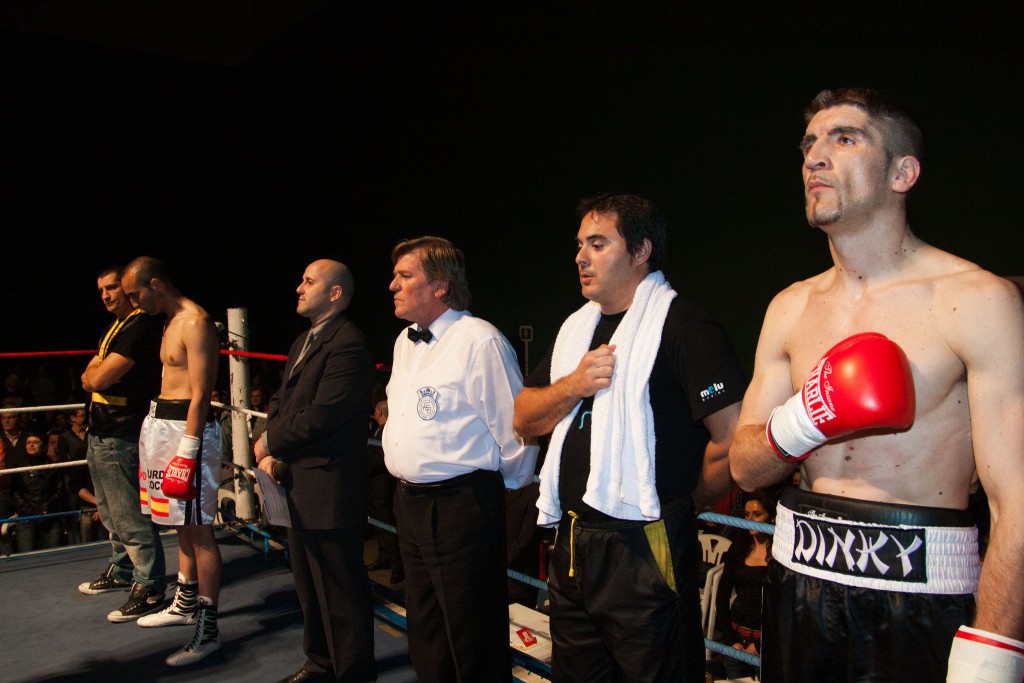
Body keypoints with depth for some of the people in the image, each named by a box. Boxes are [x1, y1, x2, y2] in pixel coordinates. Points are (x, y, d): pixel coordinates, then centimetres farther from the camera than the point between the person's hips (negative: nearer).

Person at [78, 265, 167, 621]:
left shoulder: (141, 326, -18)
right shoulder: (114, 327, 16)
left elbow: (98, 379, -21)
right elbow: (89, 377, 15)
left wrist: (95, 374, -1)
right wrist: (98, 374, -5)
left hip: (121, 438, -11)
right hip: (100, 433, 11)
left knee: (130, 517, -5)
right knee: (111, 512, 22)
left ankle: (149, 588, 4)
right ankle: (121, 571, 37)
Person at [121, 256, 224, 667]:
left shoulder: (195, 322, -14)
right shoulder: (172, 322, 17)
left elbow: (200, 395, -19)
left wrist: (186, 453, -21)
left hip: (189, 429, -10)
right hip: (163, 425, 10)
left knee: (199, 529, -5)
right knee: (182, 524, 19)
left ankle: (207, 630, 2)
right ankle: (186, 603, 34)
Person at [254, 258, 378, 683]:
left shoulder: (347, 345, -18)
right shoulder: (303, 342, 16)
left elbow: (319, 417, -24)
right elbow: (280, 402, 16)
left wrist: (269, 442, -9)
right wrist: (269, 453, -1)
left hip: (330, 492, -10)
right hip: (299, 487, 10)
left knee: (340, 592, 2)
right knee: (309, 585, 22)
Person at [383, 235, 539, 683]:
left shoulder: (480, 341, -17)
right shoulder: (405, 342, 11)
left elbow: (514, 427, -14)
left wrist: (508, 484, -1)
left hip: (460, 506, -9)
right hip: (409, 502, 9)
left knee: (472, 641, 4)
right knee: (424, 629, 22)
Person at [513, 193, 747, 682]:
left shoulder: (682, 325, -12)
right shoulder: (577, 327, 13)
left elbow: (734, 437, -19)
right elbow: (524, 419, 12)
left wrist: (681, 505, -4)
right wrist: (573, 386, -7)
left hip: (645, 552, -7)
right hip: (572, 547, 8)